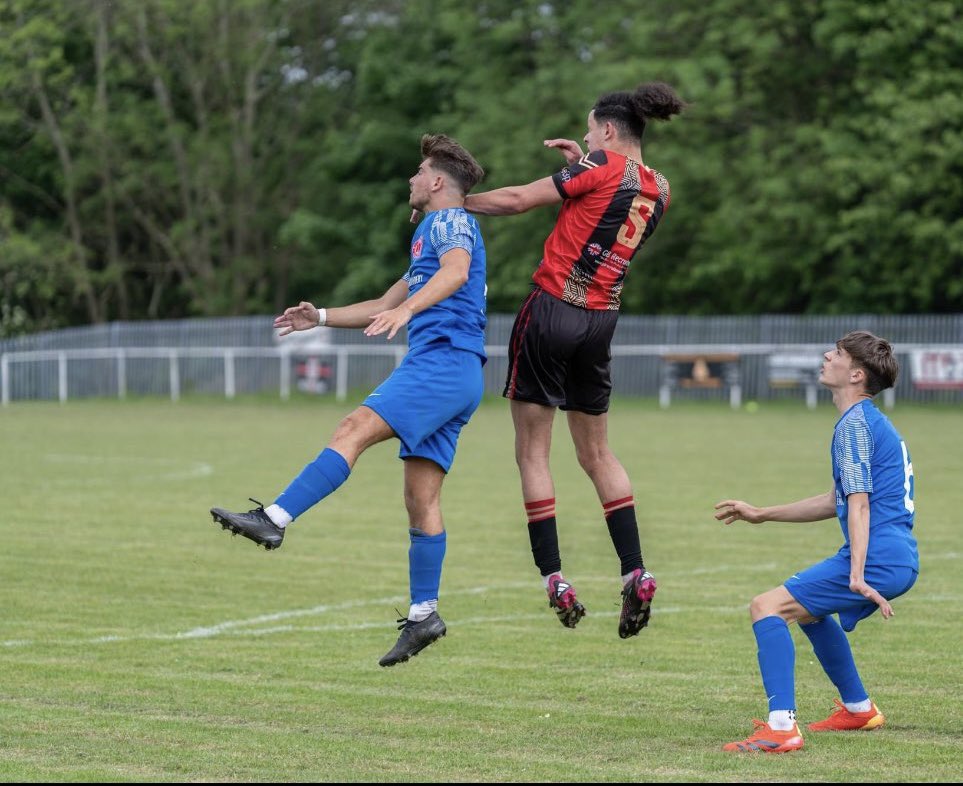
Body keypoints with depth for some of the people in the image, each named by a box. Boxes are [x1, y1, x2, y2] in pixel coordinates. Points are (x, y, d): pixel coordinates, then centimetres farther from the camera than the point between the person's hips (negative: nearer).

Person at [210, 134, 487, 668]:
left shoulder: (449, 221, 1)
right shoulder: (431, 235, 32)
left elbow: (455, 271, -23)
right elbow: (385, 306, 39)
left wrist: (406, 309, -39)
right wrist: (321, 318, 31)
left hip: (443, 361, -10)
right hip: (447, 372, 10)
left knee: (354, 430, -23)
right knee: (421, 496, 6)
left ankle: (274, 520, -36)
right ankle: (423, 614, 7)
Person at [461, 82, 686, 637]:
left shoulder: (604, 167, -10)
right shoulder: (659, 189, 8)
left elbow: (519, 200, -10)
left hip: (552, 310, -6)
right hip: (601, 322, 6)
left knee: (533, 451, 2)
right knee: (597, 452, 17)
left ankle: (554, 579, -4)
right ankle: (636, 574, 7)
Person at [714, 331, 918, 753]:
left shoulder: (854, 424, -9)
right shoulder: (872, 421, 22)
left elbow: (859, 503, -20)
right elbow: (837, 501, 30)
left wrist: (858, 576, -29)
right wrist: (761, 514, 32)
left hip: (878, 557, -10)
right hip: (901, 558, 10)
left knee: (767, 607, -14)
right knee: (809, 607, 33)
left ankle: (781, 727, -25)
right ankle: (858, 709, 41)